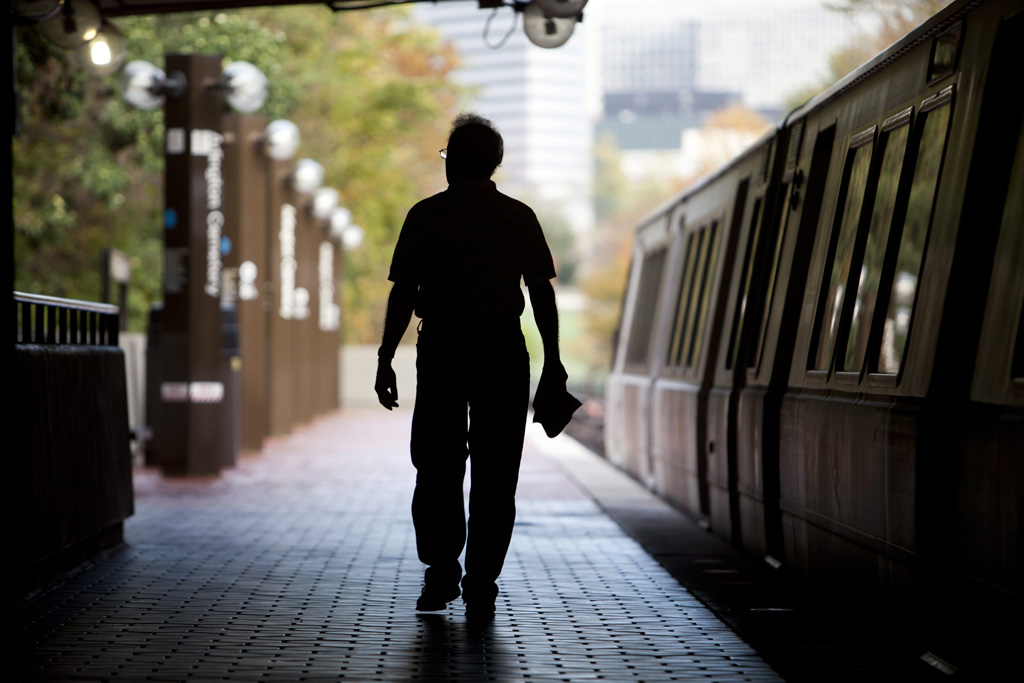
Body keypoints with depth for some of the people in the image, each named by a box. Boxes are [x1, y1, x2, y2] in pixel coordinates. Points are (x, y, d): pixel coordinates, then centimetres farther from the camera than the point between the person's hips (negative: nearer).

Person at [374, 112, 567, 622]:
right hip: (503, 350, 0)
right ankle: (481, 589, 1)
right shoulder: (519, 218, 2)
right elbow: (542, 294, 1)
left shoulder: (425, 216, -1)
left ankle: (441, 576, 7)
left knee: (436, 470, 12)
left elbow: (402, 294, -3)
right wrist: (552, 363, 6)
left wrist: (386, 360, 2)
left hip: (441, 348, 0)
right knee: (494, 476, 4)